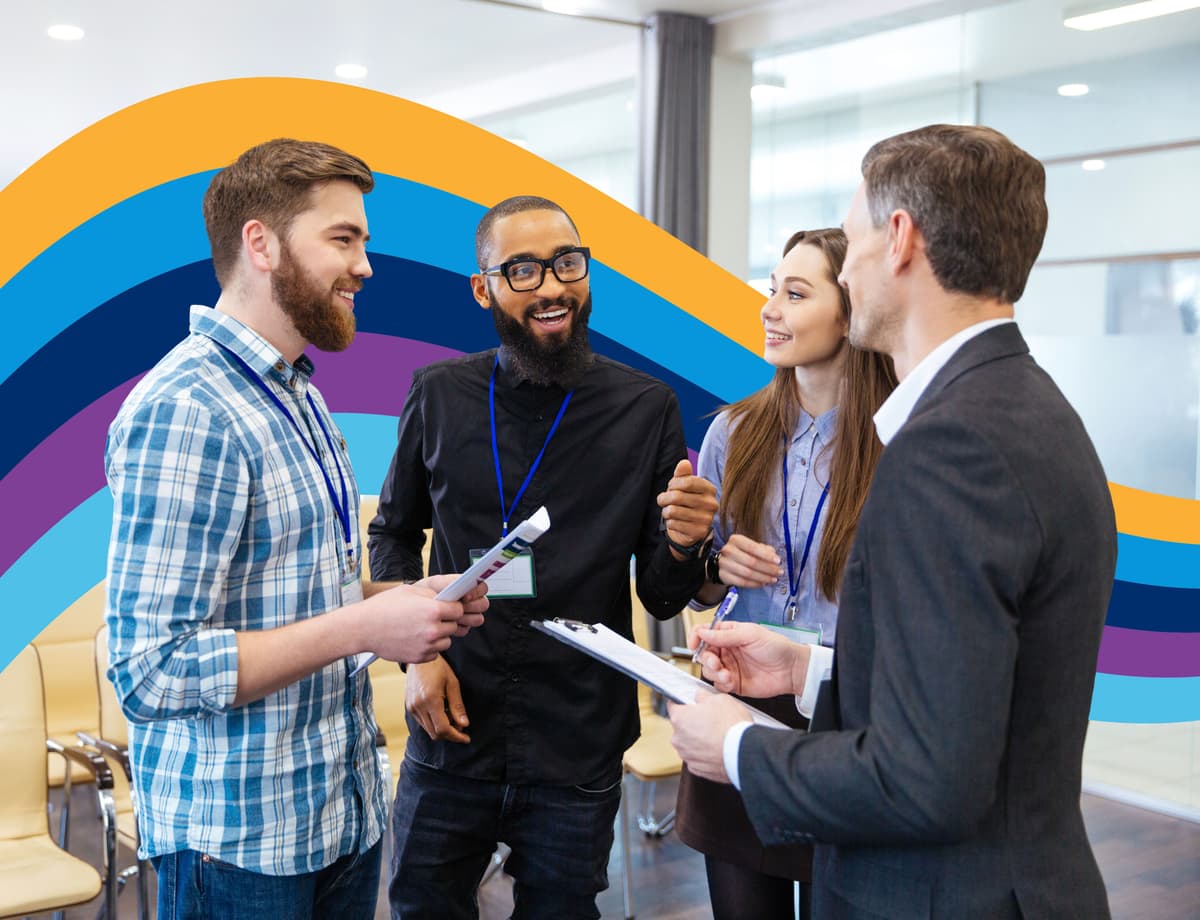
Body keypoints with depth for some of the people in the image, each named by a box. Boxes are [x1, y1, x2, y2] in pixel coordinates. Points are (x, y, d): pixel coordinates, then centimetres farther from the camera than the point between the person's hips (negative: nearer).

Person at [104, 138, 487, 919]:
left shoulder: (298, 395, 10)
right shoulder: (184, 410, -21)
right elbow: (152, 672, -24)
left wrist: (403, 603, 0)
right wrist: (364, 627, -23)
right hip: (240, 841, -8)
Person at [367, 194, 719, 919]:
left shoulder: (647, 408, -6)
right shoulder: (440, 395, -2)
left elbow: (662, 600, -1)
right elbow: (395, 534, 12)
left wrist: (682, 545, -22)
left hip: (579, 750, -1)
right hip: (451, 728, 1)